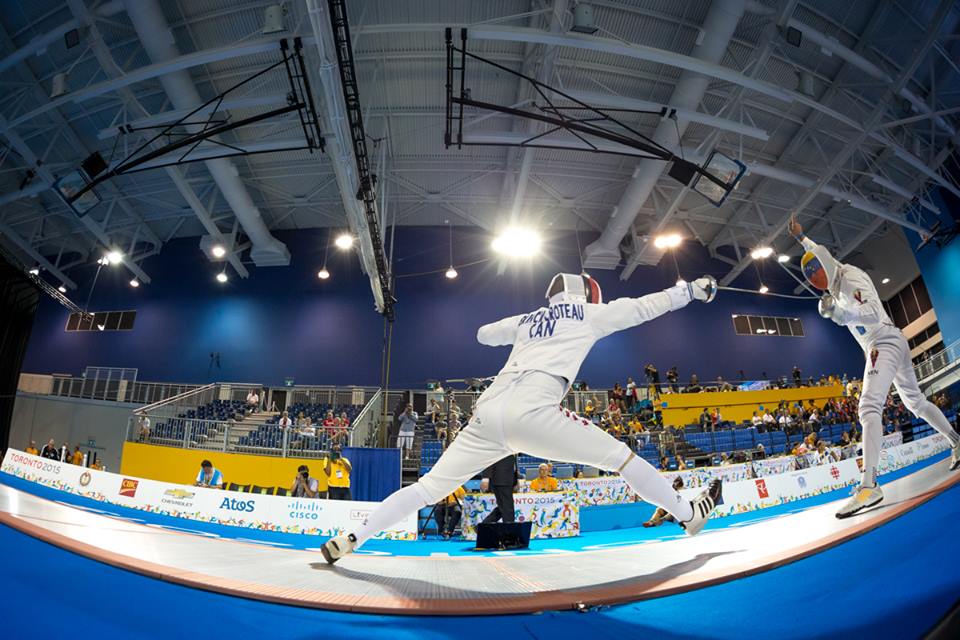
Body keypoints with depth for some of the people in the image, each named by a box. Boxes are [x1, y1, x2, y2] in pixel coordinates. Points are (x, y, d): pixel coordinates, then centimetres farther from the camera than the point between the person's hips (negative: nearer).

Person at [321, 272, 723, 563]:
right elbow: (644, 307, 24)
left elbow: (484, 334, 45)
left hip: (487, 413, 6)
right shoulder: (586, 313, 18)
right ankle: (689, 515, 23)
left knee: (429, 488, 13)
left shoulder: (527, 319, 30)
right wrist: (691, 289, 38)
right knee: (620, 456, 10)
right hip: (529, 413, -5)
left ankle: (349, 539, 12)